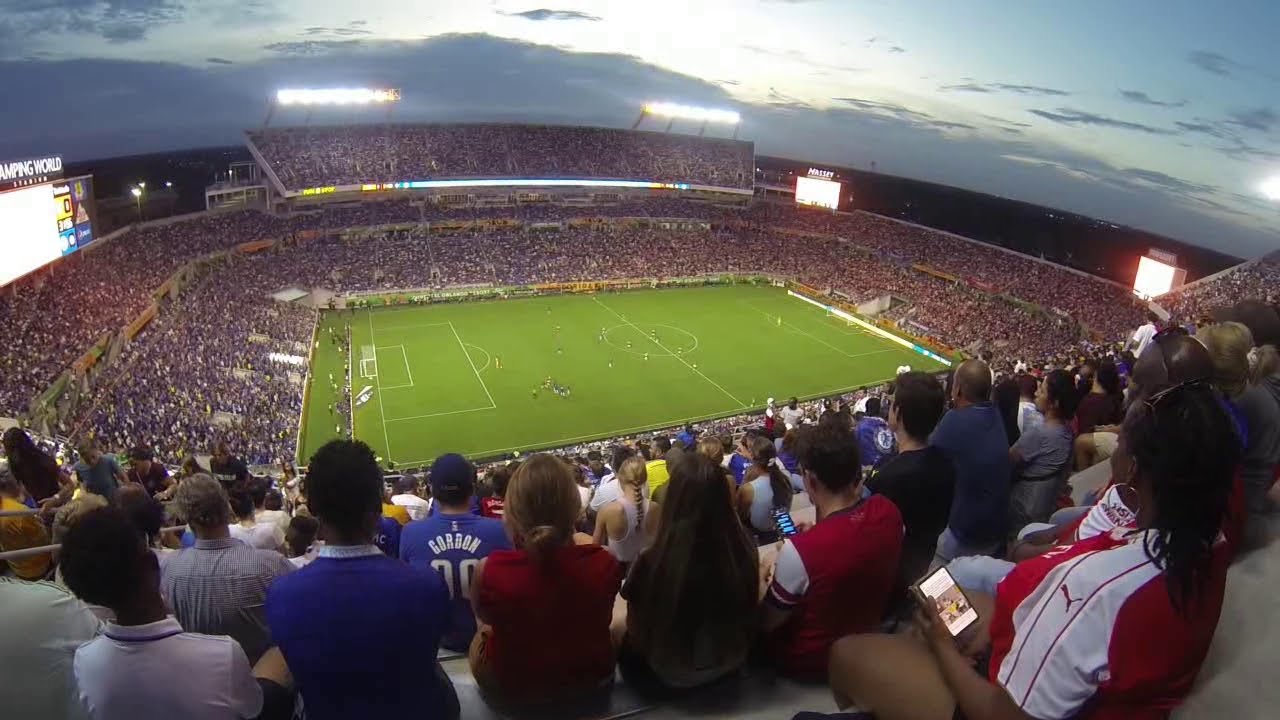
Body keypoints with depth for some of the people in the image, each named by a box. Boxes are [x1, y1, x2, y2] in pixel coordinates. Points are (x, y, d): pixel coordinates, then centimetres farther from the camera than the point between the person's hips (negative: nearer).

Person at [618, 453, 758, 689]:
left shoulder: (654, 560, -36)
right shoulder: (744, 545, -26)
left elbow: (638, 632, -15)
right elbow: (749, 605, -5)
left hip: (673, 671, -3)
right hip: (731, 659, 3)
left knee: (626, 642, 29)